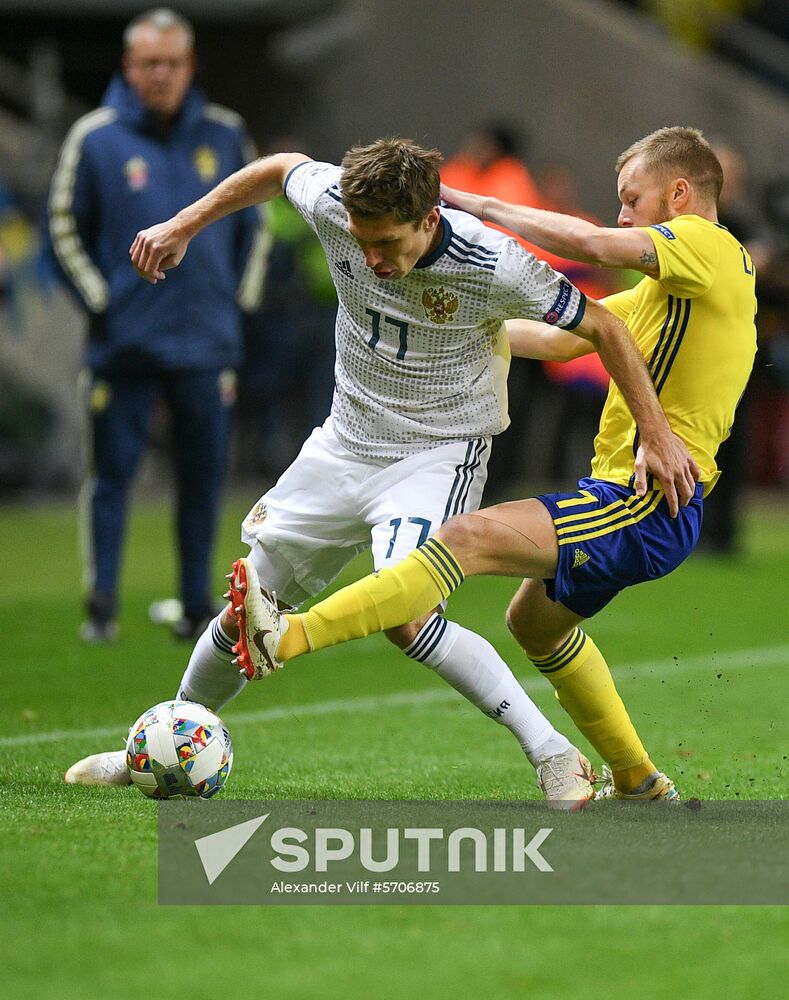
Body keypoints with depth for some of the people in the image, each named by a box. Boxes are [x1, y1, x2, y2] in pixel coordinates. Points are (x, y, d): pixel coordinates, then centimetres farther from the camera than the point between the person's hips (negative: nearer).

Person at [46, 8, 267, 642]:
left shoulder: (225, 136, 6)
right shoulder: (95, 138, -2)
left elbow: (253, 223, 18)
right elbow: (66, 229, 5)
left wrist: (241, 298, 10)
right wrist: (98, 304, -1)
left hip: (207, 340, 2)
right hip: (124, 342, -2)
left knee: (204, 475, 5)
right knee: (113, 471, -4)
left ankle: (198, 604, 13)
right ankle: (102, 605, 1)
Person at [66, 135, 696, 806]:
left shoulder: (492, 267, -28)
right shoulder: (333, 204, -18)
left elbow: (601, 326, -14)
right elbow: (280, 168, 7)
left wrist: (657, 433, -12)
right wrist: (184, 225, 8)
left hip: (441, 452, -5)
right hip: (346, 442, 5)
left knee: (404, 614, -29)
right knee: (247, 610, 12)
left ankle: (554, 756, -24)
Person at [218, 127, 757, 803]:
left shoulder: (708, 246, -8)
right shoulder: (670, 286, 23)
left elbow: (591, 243, -24)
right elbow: (563, 337, 26)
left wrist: (482, 206, -14)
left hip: (650, 503, -11)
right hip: (632, 498, 11)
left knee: (471, 537, -26)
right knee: (536, 621, 31)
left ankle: (287, 638, -42)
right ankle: (639, 785, 40)